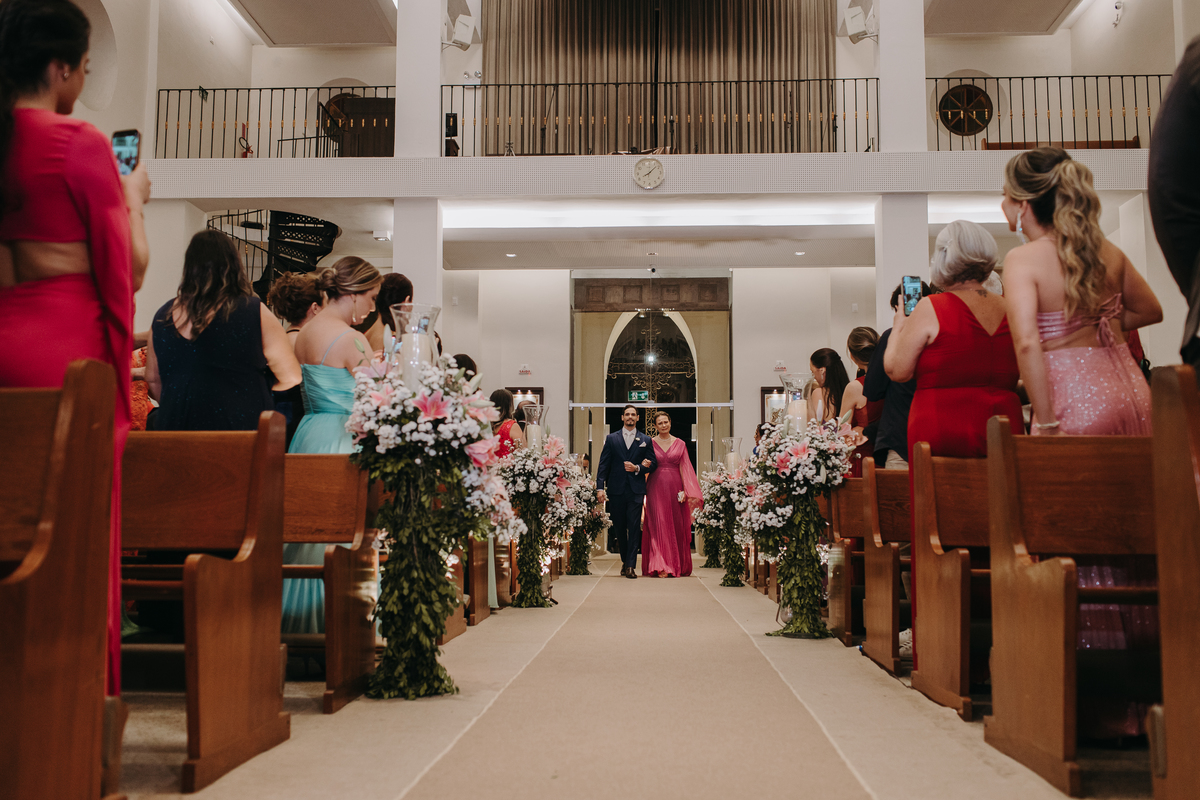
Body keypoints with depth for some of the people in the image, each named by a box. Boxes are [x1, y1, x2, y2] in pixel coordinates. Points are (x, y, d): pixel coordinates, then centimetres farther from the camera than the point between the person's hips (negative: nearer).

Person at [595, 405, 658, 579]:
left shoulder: (645, 440, 10)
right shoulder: (611, 438, 9)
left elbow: (653, 464, 7)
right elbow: (603, 465, 3)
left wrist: (637, 468, -11)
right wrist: (600, 487, -7)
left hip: (636, 490, -1)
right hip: (616, 490, 1)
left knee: (634, 527, -7)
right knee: (619, 527, 7)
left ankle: (631, 566, -7)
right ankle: (625, 560, 24)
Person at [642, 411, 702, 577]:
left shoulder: (680, 444, 8)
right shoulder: (650, 443, 6)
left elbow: (684, 468, 5)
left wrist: (685, 490, -3)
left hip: (675, 487, 1)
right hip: (656, 487, -1)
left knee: (677, 527, 3)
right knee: (658, 525, -6)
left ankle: (677, 566, 14)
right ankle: (660, 567, -5)